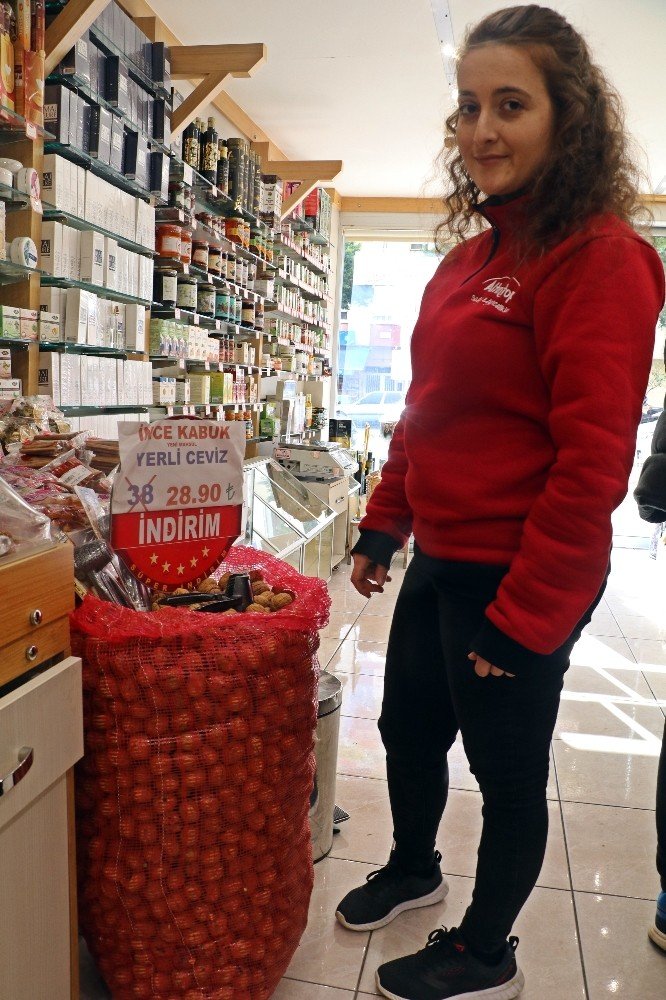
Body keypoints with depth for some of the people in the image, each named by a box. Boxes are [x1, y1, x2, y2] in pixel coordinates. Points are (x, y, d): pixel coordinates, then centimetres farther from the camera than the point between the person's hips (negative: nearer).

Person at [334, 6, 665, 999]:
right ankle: (412, 868, 53)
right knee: (407, 733, 24)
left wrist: (524, 617, -17)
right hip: (439, 562, 8)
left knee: (508, 771, 13)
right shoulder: (471, 253, 10)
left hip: (521, 582, -8)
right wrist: (383, 527, 16)